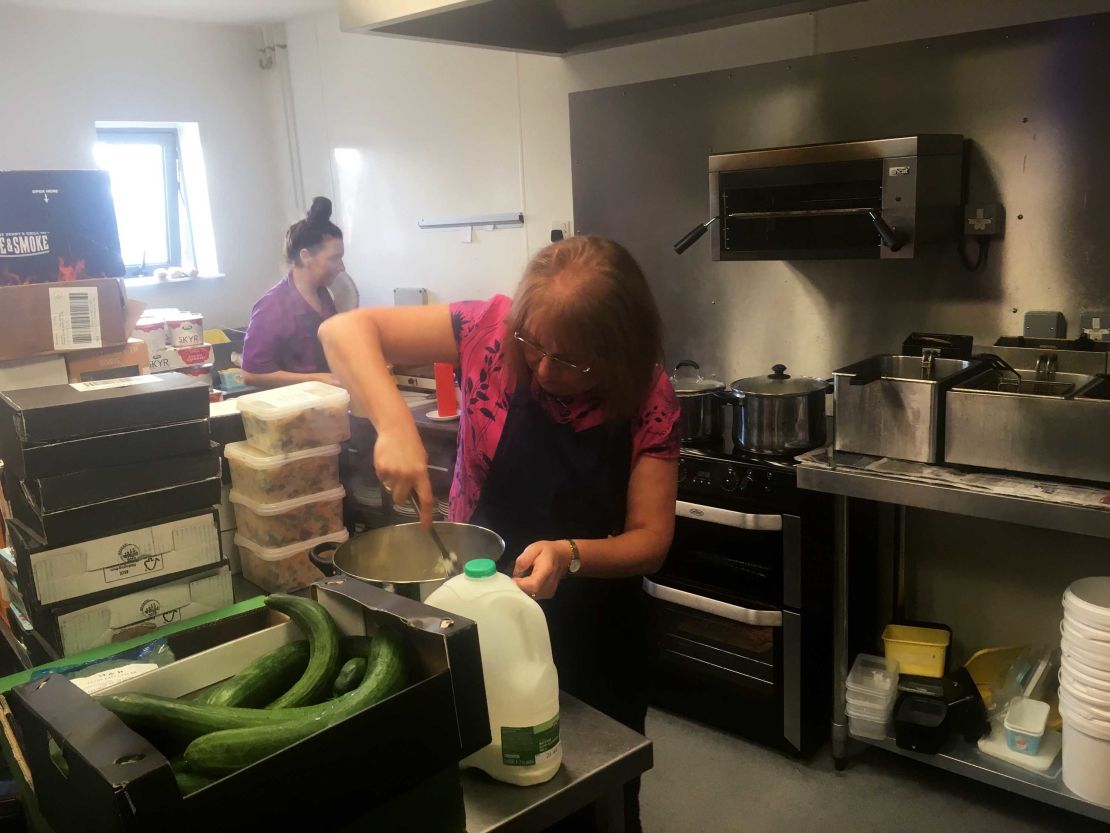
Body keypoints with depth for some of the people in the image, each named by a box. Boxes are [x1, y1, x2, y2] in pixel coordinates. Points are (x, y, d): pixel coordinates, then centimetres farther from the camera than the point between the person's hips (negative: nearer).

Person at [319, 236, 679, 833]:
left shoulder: (648, 397, -16)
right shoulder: (493, 330, -17)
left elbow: (651, 540, -14)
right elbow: (344, 331, -19)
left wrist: (570, 555, -33)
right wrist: (395, 425, -35)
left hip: (593, 637, 0)